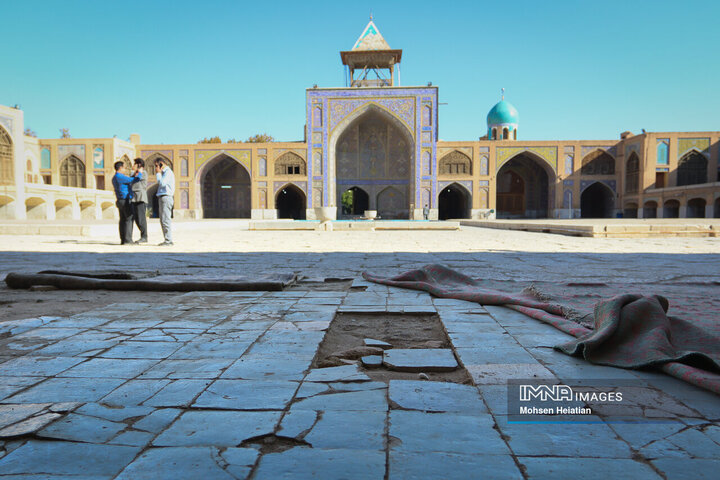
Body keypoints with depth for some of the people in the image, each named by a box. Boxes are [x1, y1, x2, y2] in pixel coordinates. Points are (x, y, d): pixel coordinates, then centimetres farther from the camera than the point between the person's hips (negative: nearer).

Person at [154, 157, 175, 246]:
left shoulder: (168, 172, -7)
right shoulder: (163, 172, 22)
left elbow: (162, 183, -17)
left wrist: (158, 173, -8)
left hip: (166, 197, -10)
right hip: (161, 198, 10)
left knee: (165, 220, -13)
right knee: (162, 221, 9)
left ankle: (168, 240, -13)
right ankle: (167, 240, 11)